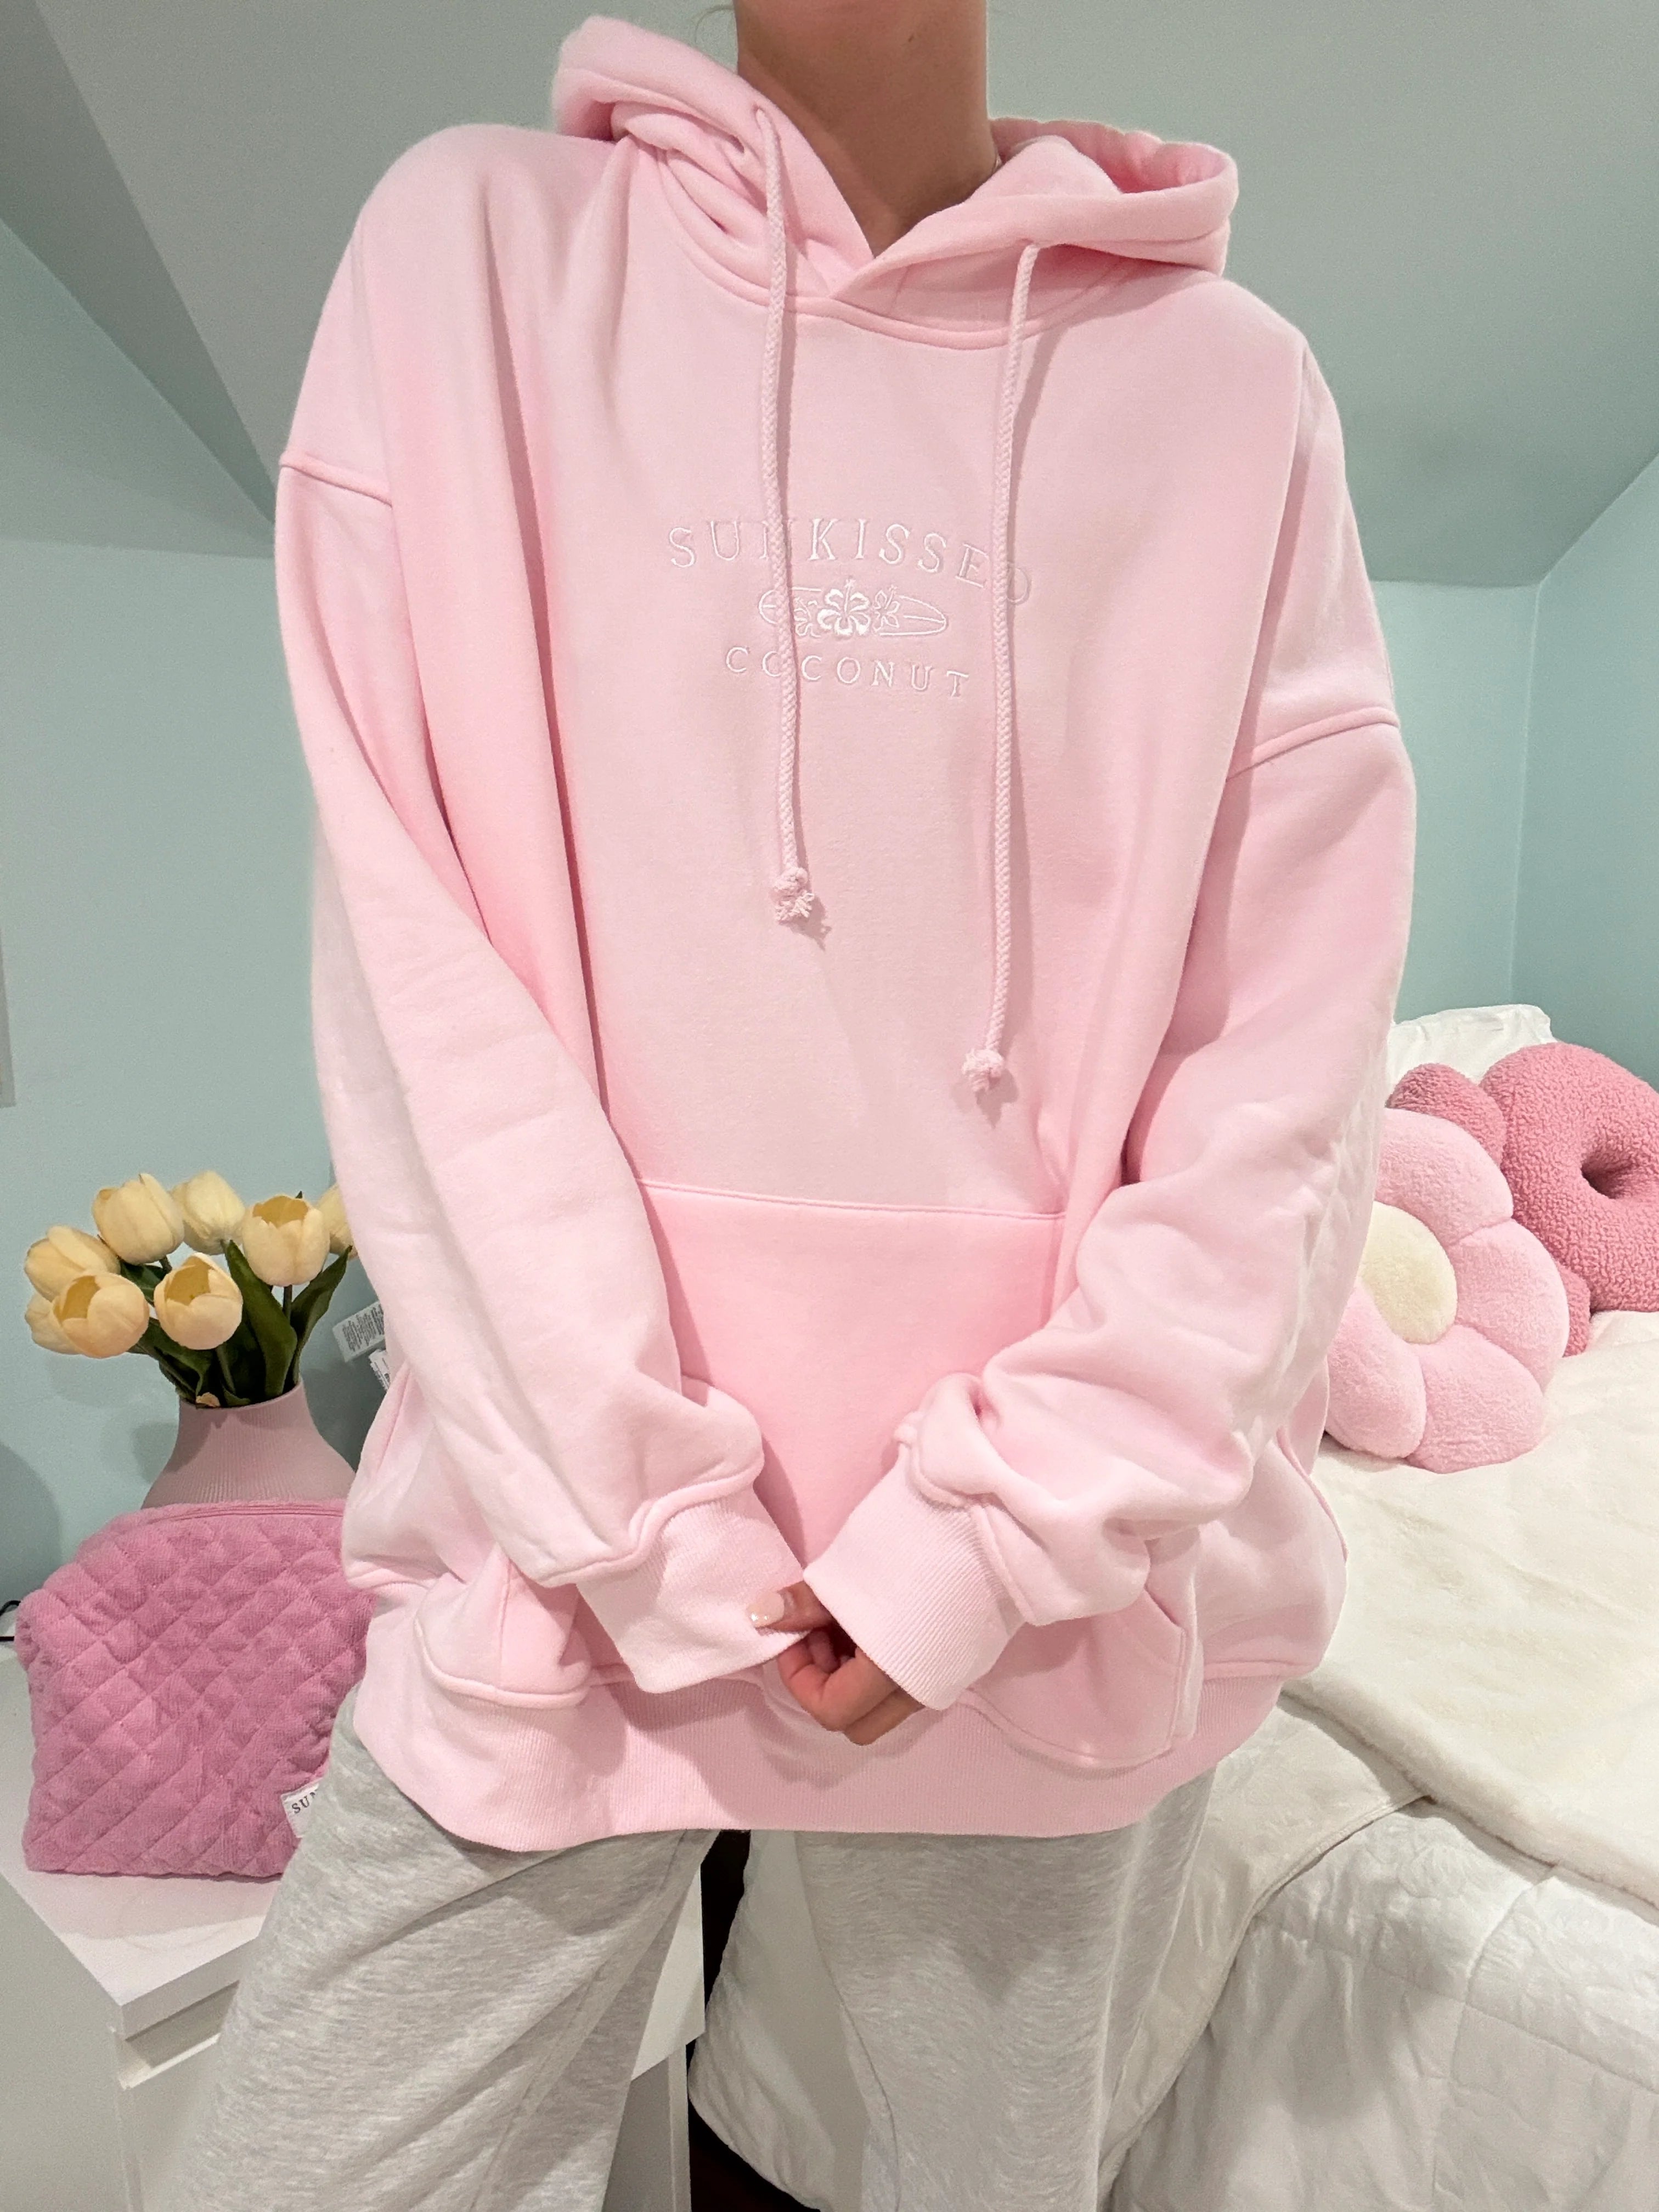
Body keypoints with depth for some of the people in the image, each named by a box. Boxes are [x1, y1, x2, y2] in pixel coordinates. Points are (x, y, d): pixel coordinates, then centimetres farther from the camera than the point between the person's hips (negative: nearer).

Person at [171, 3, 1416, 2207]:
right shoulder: (475, 245, 4)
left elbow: (1291, 1062, -2)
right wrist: (653, 1530, -9)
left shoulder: (1232, 381, 4)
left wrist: (1002, 1529, -8)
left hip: (1060, 1550, 1)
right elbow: (410, 959, -7)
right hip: (570, 1523, 1)